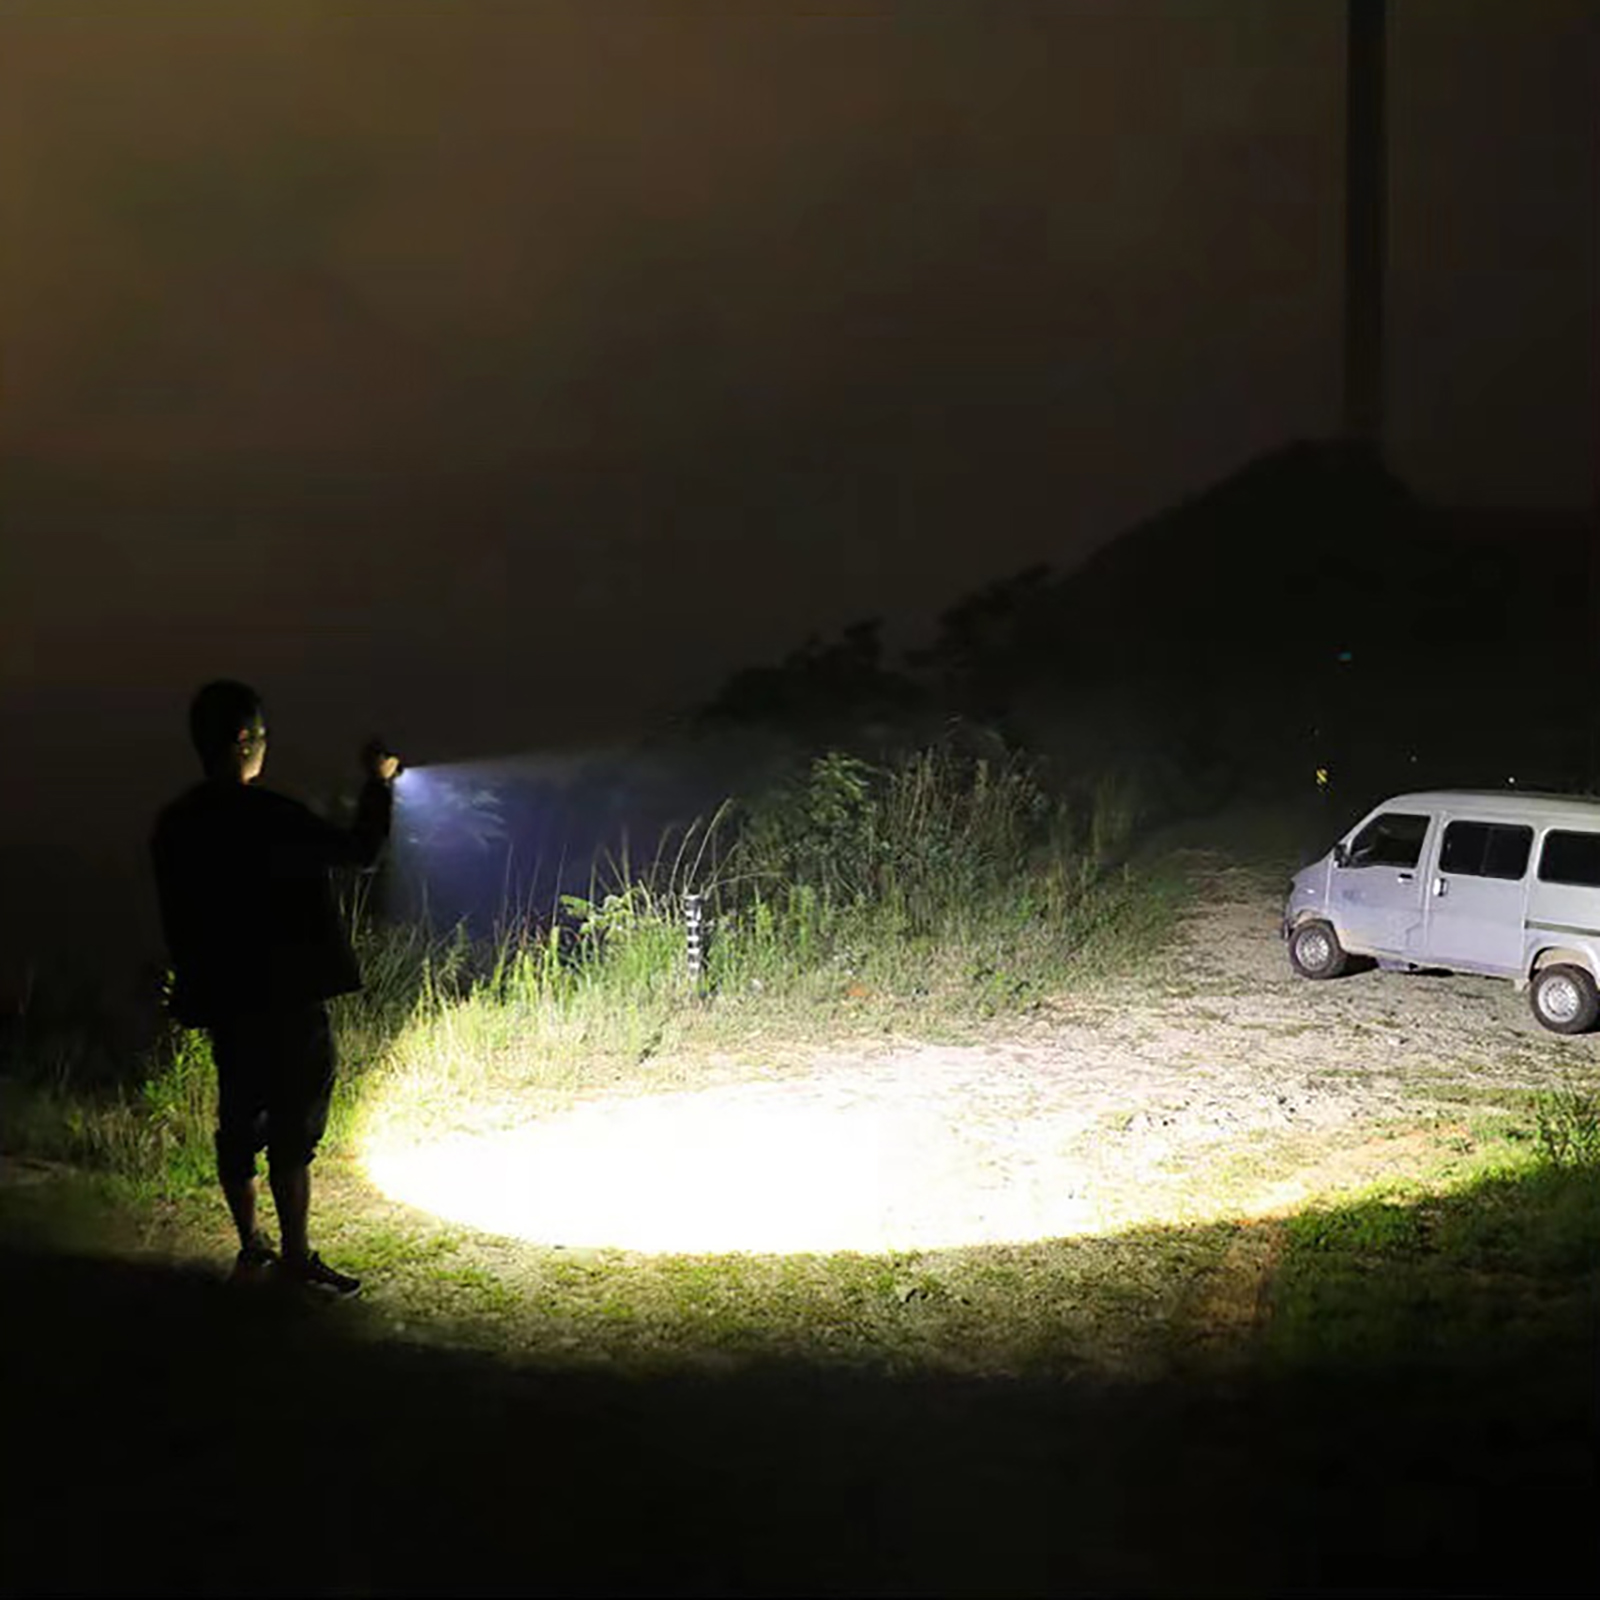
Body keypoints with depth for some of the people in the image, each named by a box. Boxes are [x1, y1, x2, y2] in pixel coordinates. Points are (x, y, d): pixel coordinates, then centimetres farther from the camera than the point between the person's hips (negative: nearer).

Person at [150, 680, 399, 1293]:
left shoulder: (175, 826, 4)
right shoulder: (267, 816, -19)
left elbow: (177, 921, 11)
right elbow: (359, 849, -12)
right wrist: (379, 782, 3)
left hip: (222, 1002, 7)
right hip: (286, 1000, -7)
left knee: (239, 1125, 15)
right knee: (293, 1131, 0)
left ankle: (251, 1247, 25)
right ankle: (296, 1259, 5)